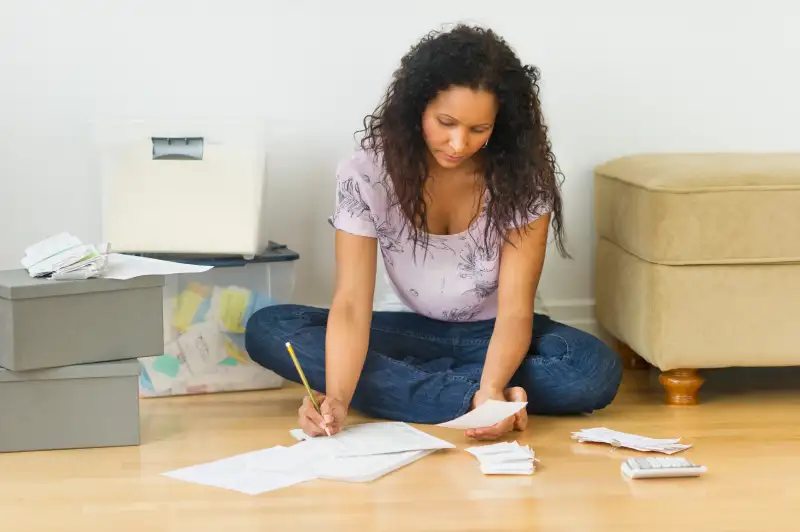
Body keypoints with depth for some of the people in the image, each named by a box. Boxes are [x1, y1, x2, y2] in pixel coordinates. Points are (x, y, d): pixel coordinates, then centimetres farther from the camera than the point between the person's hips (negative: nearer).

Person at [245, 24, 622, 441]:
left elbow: (515, 308, -23)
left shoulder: (524, 177, -19)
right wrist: (337, 397, -43)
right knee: (266, 330, -24)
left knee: (596, 371, -33)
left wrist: (493, 389, -43)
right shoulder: (366, 172, -18)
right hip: (415, 333, 2)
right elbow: (351, 303, -24)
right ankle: (469, 397, -28)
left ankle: (394, 387, -24)